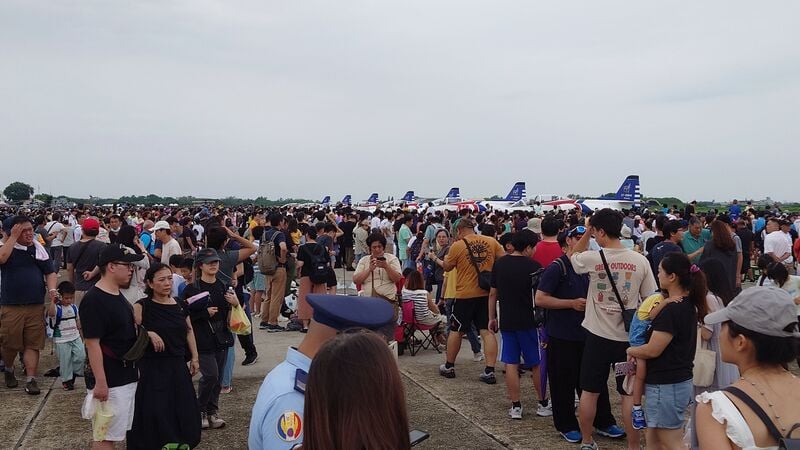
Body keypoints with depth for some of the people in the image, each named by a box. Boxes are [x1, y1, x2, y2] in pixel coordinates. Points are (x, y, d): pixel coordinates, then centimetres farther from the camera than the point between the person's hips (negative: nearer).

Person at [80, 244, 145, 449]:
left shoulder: (118, 295, 11)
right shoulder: (94, 300, -18)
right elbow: (92, 344, -21)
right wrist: (100, 382, -22)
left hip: (127, 376, 9)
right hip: (109, 381, -9)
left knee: (116, 432, 16)